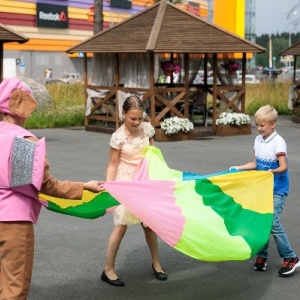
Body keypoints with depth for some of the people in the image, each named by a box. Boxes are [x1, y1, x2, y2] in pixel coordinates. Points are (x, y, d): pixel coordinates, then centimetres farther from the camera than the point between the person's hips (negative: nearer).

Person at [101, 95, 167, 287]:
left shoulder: (147, 128, -5)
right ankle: (108, 269, 7)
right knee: (121, 225, -3)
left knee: (149, 223, 11)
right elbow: (113, 165, -12)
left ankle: (156, 263, 27)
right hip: (125, 183, -4)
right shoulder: (118, 136, -16)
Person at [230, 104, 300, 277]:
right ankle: (262, 256, 19)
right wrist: (239, 168, 7)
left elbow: (284, 167, -21)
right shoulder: (258, 140, 5)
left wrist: (273, 171, -39)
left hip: (277, 190, -7)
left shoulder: (278, 142, -15)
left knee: (273, 222, -12)